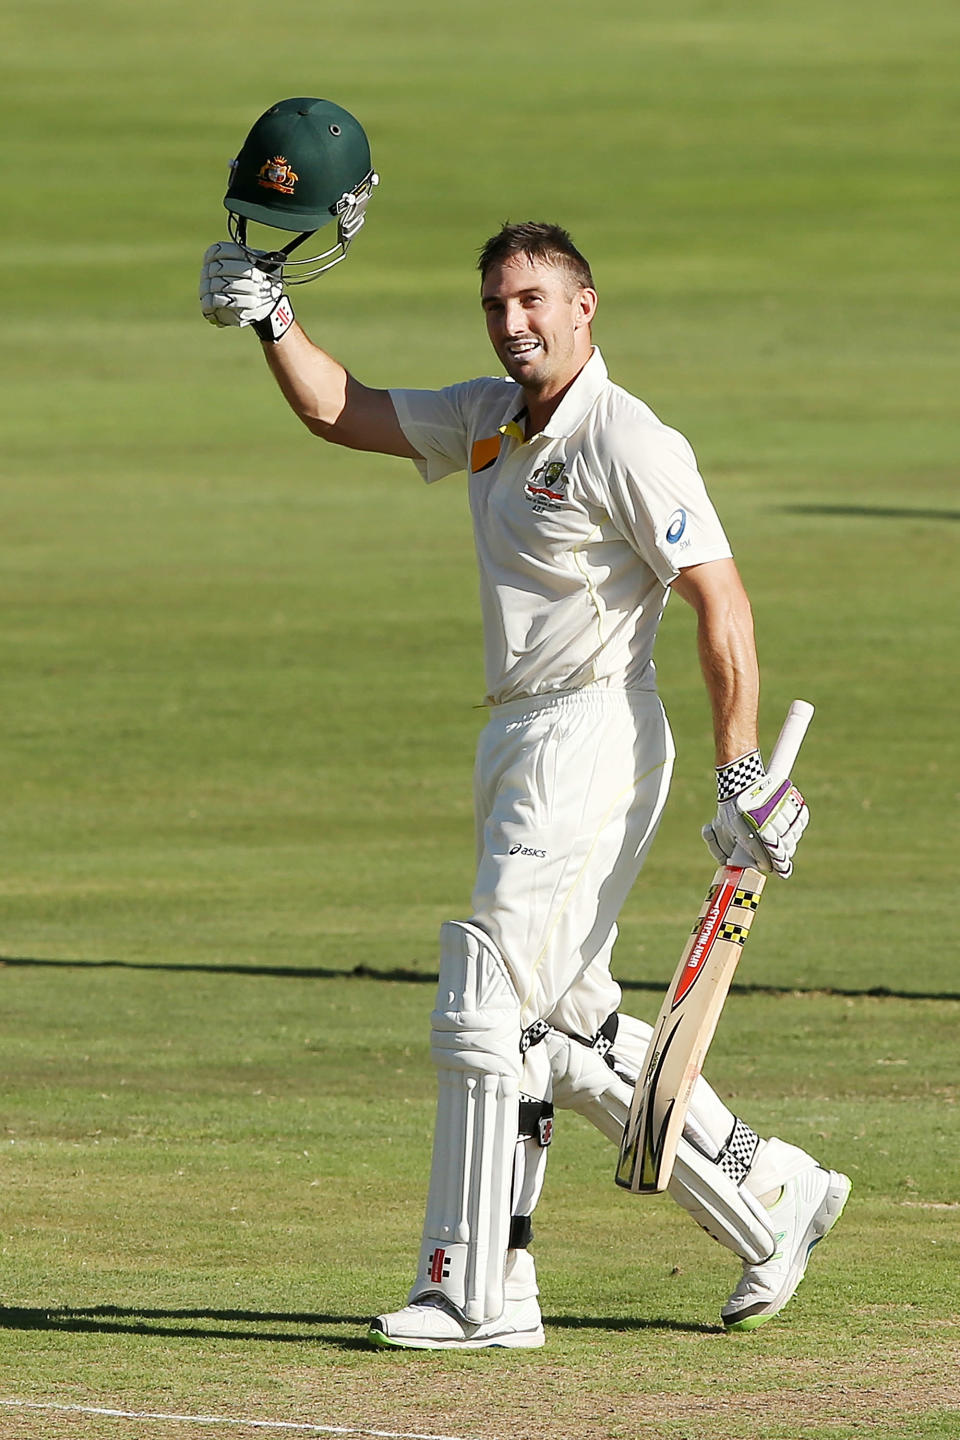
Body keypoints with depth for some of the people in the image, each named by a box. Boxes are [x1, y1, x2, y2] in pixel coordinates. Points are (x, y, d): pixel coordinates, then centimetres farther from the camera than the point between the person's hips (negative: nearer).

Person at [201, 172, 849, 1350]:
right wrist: (269, 317, 4)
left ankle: (475, 1292, -8)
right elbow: (340, 412, 20)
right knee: (571, 1028, 14)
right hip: (517, 744, 9)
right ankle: (770, 1200, 25)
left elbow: (722, 604, -17)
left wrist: (741, 776, -21)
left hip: (592, 736, -9)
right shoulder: (488, 420, 12)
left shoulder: (630, 444, -14)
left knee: (485, 1010, -11)